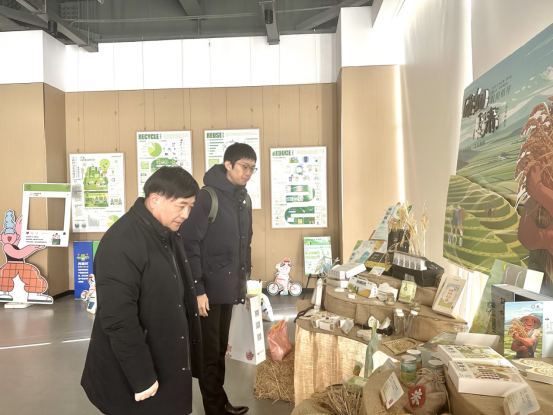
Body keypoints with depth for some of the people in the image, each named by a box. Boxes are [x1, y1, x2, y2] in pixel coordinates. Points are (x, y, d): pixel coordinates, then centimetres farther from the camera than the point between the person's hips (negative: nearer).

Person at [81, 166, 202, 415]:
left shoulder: (168, 234, 5)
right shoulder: (121, 243, -24)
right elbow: (118, 319, -26)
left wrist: (187, 355, 15)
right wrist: (141, 376, -20)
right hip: (132, 376, -8)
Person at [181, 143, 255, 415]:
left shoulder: (244, 199, 8)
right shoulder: (206, 197, -15)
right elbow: (189, 245, -17)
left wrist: (244, 280, 14)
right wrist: (197, 289, -18)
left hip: (229, 287, 7)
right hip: (208, 288, -7)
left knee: (220, 349, 19)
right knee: (209, 352, 8)